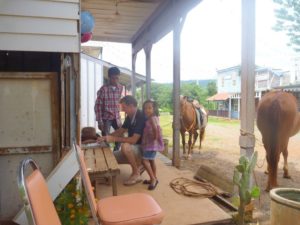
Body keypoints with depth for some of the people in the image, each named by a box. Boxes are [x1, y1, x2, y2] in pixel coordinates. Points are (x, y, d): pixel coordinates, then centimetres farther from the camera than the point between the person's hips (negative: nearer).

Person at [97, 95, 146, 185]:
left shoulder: (141, 117, -24)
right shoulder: (129, 117, 3)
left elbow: (133, 140, -30)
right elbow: (120, 131, 13)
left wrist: (114, 139, -25)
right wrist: (105, 137, -2)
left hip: (143, 148, -9)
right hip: (133, 149, 9)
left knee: (125, 146, -36)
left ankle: (136, 174, -16)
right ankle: (138, 165, 11)